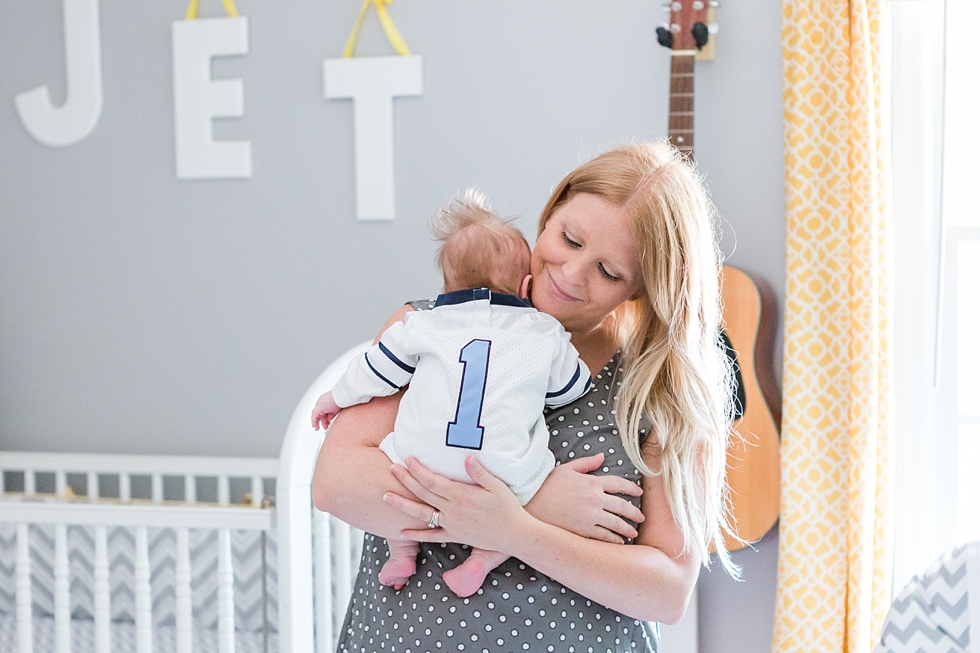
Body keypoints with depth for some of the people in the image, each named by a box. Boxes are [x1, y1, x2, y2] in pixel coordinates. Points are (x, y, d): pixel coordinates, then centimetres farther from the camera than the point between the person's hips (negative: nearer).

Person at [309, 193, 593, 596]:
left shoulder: (422, 325, 11)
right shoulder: (547, 336, 10)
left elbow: (374, 373, 20)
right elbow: (571, 389, 25)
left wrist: (335, 398, 39)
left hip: (419, 483, 2)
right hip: (506, 487, -2)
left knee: (391, 447, 29)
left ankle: (401, 552, 23)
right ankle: (484, 559, 8)